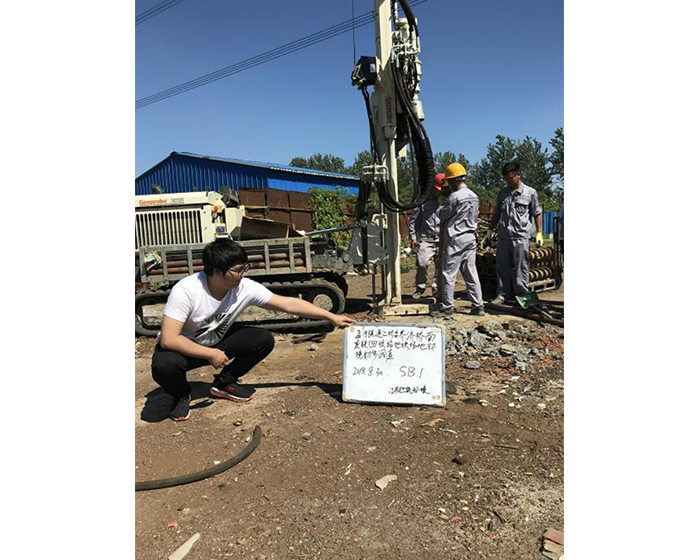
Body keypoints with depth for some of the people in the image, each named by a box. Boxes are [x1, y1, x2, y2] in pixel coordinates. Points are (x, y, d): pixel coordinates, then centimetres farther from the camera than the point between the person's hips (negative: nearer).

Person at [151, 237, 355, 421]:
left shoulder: (245, 288, -22)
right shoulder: (185, 291, -33)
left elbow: (288, 303, -19)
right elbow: (168, 339, -32)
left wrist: (331, 316, -20)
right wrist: (211, 354, -31)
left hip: (216, 342, 4)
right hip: (182, 347, -3)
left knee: (264, 340, -16)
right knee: (163, 365, -37)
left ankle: (224, 383, 7)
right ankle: (181, 395, 1)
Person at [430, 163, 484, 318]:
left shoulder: (455, 196, -14)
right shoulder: (474, 196, 11)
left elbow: (442, 215, -4)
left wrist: (442, 206, 14)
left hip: (455, 239, -8)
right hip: (470, 237, 8)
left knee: (448, 274, 0)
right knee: (471, 273, 10)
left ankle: (447, 307, 6)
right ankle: (478, 306, 12)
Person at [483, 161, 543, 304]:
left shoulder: (530, 192, 3)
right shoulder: (502, 193, 13)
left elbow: (537, 214, 5)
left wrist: (539, 233, -2)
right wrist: (489, 232, 17)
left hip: (521, 237, -4)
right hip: (503, 236, 4)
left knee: (521, 269, 0)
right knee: (502, 267, 8)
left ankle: (522, 295, 9)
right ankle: (503, 294, 19)